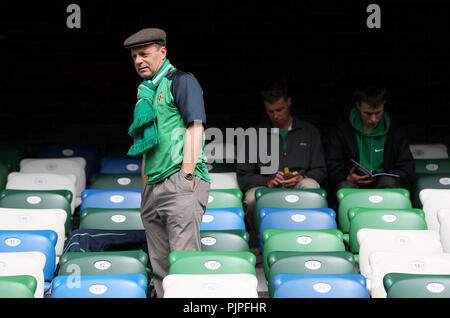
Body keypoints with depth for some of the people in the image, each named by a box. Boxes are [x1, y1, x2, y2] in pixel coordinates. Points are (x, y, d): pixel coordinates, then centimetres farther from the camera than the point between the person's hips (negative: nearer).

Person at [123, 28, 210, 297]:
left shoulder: (181, 81, 0)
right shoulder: (146, 92, 23)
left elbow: (196, 127, -10)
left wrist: (187, 174, -19)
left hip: (180, 184, -8)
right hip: (153, 187, 8)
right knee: (160, 267, 6)